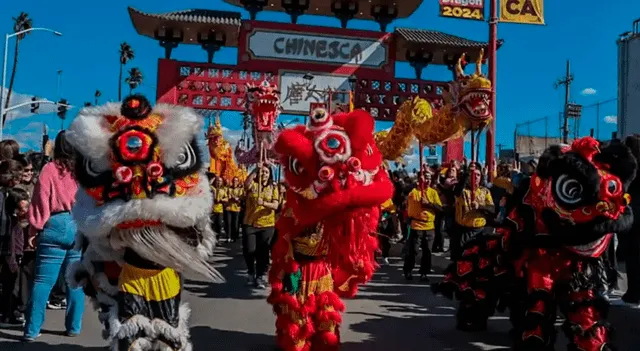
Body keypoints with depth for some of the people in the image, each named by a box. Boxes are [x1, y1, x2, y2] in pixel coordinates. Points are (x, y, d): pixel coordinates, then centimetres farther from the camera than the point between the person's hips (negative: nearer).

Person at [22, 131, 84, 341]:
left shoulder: (50, 169, -1)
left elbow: (41, 201, -1)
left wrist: (35, 229, 5)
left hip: (55, 226, -1)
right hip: (81, 228, 2)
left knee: (43, 280, 4)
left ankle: (32, 330, 5)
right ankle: (74, 327, 15)